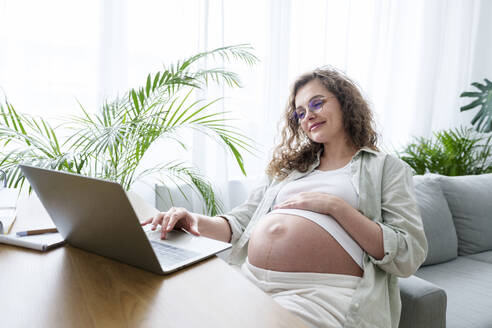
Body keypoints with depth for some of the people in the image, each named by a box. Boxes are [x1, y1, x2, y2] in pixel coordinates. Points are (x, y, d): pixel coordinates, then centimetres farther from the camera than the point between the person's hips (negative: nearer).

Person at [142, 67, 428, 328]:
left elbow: (409, 256, -1)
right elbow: (243, 221, 18)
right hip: (251, 280, 4)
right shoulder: (290, 166, 24)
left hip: (321, 293, -3)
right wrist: (197, 223, -4)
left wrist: (335, 206, -9)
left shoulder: (386, 167, 11)